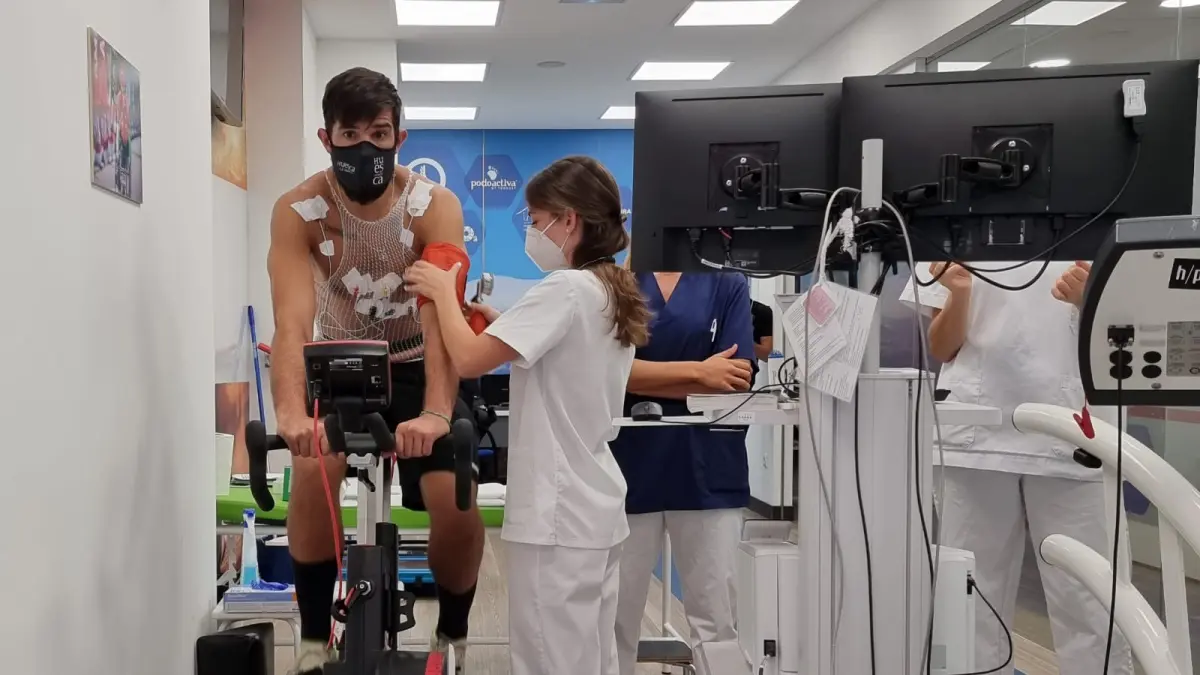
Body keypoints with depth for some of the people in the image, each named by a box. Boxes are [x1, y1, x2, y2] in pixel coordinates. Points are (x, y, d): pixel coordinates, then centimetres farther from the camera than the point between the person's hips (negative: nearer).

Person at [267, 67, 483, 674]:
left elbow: (441, 316, -35)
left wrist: (436, 413, -50)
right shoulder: (297, 211, -22)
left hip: (416, 367, 0)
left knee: (458, 505, -16)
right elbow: (292, 321, -33)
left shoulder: (435, 207, -23)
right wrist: (291, 412, -51)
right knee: (313, 473, -26)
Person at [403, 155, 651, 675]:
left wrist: (444, 292, -5)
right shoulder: (612, 294, 11)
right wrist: (501, 326, 8)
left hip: (558, 514, -9)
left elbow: (469, 360, -21)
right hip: (595, 508, 9)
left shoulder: (565, 289, -17)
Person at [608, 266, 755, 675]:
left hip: (708, 470, 0)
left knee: (716, 616, 5)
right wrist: (698, 371, -12)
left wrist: (648, 379, -9)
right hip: (630, 467, 0)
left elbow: (737, 379, -7)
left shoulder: (728, 284, 4)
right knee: (615, 609, 11)